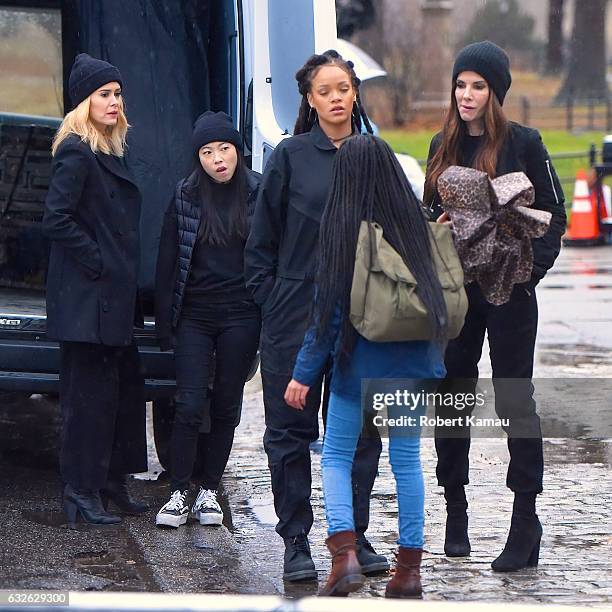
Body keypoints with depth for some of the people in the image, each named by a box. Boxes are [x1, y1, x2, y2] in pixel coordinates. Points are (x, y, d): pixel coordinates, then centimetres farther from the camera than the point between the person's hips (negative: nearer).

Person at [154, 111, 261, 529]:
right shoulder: (185, 197, 3)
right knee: (191, 405, -7)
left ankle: (210, 491, 16)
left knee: (226, 405, 7)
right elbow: (168, 261, 6)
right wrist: (165, 322, 2)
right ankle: (179, 494, 0)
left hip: (241, 316, 0)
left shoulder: (258, 193, 1)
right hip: (195, 315, 0)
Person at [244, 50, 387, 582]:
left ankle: (353, 536, 16)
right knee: (292, 428, 1)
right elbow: (263, 238, 2)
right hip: (297, 313, -2)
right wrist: (269, 299, -2)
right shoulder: (291, 156, -1)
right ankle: (296, 542, 7)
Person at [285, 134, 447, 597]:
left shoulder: (343, 228, -11)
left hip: (359, 358, -3)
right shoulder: (416, 223, -1)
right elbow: (436, 293, 8)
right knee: (407, 459, 10)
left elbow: (329, 309, -11)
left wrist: (304, 373, -6)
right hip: (411, 362, 3)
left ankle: (344, 553, -9)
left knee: (336, 455, 9)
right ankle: (410, 569, 11)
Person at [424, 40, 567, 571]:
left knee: (514, 399, -3)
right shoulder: (444, 146, 10)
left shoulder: (523, 143, -4)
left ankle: (525, 518, 1)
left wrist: (531, 268, -15)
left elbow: (553, 214, -3)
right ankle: (455, 513, 15)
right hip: (454, 289, 5)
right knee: (452, 396, 6)